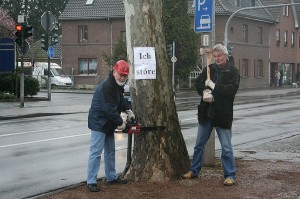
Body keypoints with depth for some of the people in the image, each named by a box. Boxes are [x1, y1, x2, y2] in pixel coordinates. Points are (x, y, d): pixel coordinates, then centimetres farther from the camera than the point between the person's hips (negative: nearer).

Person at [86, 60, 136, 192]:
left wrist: (128, 111, 8)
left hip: (109, 124, 10)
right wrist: (120, 123, -17)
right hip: (99, 123, -10)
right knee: (96, 152, -10)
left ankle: (111, 177, 28)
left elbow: (120, 101, 24)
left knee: (110, 151, 17)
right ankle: (91, 182, -8)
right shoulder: (107, 86, -25)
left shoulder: (118, 85, 7)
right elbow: (110, 109, -27)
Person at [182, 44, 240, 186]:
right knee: (199, 145, 16)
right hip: (206, 114, 5)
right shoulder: (209, 69, 8)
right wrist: (205, 91, -17)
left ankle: (230, 175, 8)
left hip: (222, 114, -5)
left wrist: (214, 86, -19)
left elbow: (232, 89, -18)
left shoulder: (233, 71, -6)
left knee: (226, 147, -1)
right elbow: (198, 83, 3)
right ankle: (194, 170, 29)